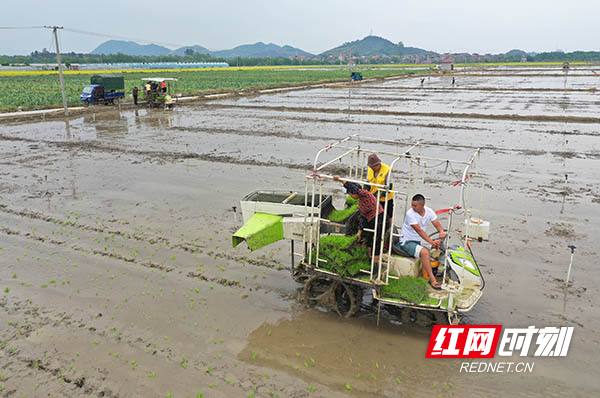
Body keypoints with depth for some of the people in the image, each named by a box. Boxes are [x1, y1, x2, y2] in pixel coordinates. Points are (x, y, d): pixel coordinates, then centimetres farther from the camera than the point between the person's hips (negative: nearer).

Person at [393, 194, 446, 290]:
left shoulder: (429, 211, -1)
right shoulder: (410, 213, -20)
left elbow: (437, 224, -2)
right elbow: (419, 230, -25)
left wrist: (442, 232, -26)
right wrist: (431, 241, -33)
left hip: (418, 242, 8)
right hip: (407, 242, -7)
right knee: (425, 252, -30)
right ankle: (432, 279, -24)